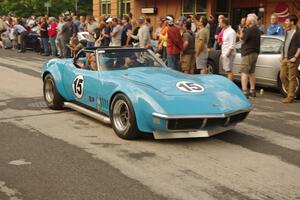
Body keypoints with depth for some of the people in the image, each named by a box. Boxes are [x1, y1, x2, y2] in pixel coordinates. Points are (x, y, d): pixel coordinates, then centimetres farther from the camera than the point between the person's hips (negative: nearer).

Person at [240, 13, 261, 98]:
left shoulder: (249, 30, -17)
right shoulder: (257, 30, 14)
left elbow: (243, 40, -12)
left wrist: (241, 32, 0)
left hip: (248, 53, -10)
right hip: (255, 53, 10)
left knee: (244, 72, -10)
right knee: (252, 72, 18)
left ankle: (244, 92, -16)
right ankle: (252, 91, 26)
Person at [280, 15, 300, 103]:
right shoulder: (288, 31, 15)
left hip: (292, 59, -8)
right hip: (285, 58, 8)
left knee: (292, 78, -2)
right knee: (282, 76, 10)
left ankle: (290, 97, 4)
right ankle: (290, 92, 25)